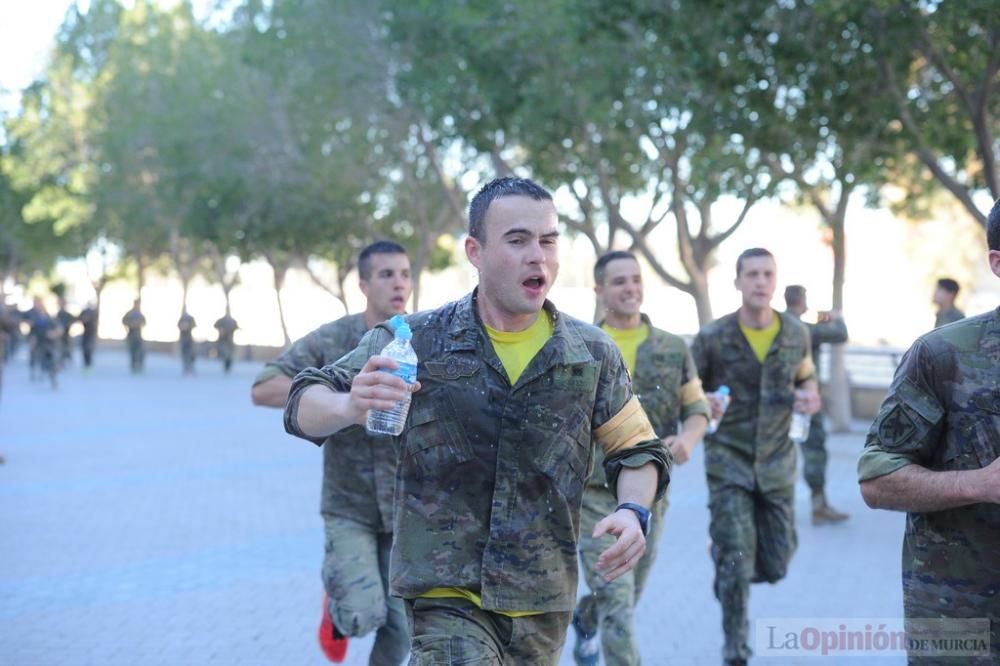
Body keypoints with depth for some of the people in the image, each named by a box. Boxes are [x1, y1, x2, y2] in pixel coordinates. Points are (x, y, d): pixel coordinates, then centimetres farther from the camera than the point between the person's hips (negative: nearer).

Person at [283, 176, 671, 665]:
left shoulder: (593, 355, 1)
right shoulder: (416, 341, -5)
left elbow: (637, 450, 12)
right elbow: (305, 410, -4)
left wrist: (633, 511, -10)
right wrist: (349, 406, -28)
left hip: (542, 604, 3)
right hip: (445, 593, -3)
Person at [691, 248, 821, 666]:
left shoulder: (796, 333, 0)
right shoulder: (712, 338, -9)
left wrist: (810, 397, -5)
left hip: (777, 463, 3)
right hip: (729, 461, -3)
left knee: (775, 565, 8)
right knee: (736, 562, -8)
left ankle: (728, 571, 42)